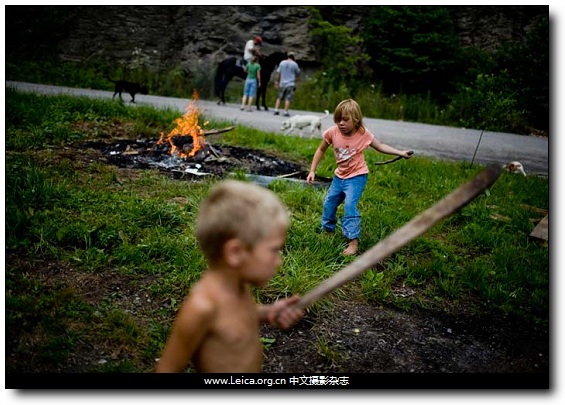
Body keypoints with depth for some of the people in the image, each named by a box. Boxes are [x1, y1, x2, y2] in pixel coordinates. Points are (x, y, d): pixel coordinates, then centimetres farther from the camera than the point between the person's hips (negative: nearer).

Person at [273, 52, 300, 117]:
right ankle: (286, 112, -5)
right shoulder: (294, 64, -3)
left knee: (279, 97, 12)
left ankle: (276, 110, 5)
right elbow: (298, 72, 11)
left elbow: (278, 73, 3)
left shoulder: (282, 63, 4)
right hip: (290, 84, -3)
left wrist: (276, 81, 10)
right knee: (288, 99, -2)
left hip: (282, 83, 3)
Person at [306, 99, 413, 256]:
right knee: (329, 202, 12)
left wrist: (401, 153, -9)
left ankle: (353, 241, -11)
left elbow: (380, 146, -3)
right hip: (339, 176, 5)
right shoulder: (332, 133, -16)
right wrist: (312, 171, -1)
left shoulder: (363, 134, -19)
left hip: (357, 176, -4)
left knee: (350, 205, -19)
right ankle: (328, 230, 37)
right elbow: (321, 150, 0)